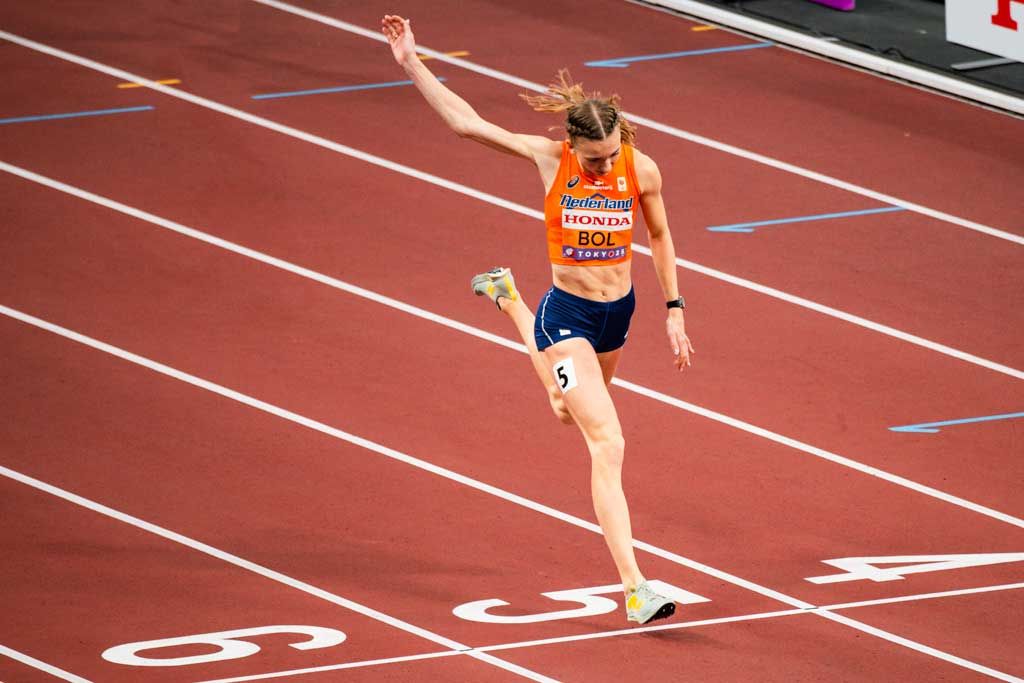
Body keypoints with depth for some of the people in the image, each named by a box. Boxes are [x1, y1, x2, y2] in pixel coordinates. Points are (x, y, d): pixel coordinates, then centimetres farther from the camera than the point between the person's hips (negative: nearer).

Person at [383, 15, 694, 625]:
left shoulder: (641, 169, -10)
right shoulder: (549, 159, -16)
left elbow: (660, 237, 7)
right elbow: (465, 122, -11)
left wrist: (674, 311, 7)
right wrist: (411, 62, -14)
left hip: (619, 311, 5)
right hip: (568, 315, -5)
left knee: (570, 410, 34)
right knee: (608, 444, -15)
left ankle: (509, 299, 60)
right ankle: (635, 590, -19)